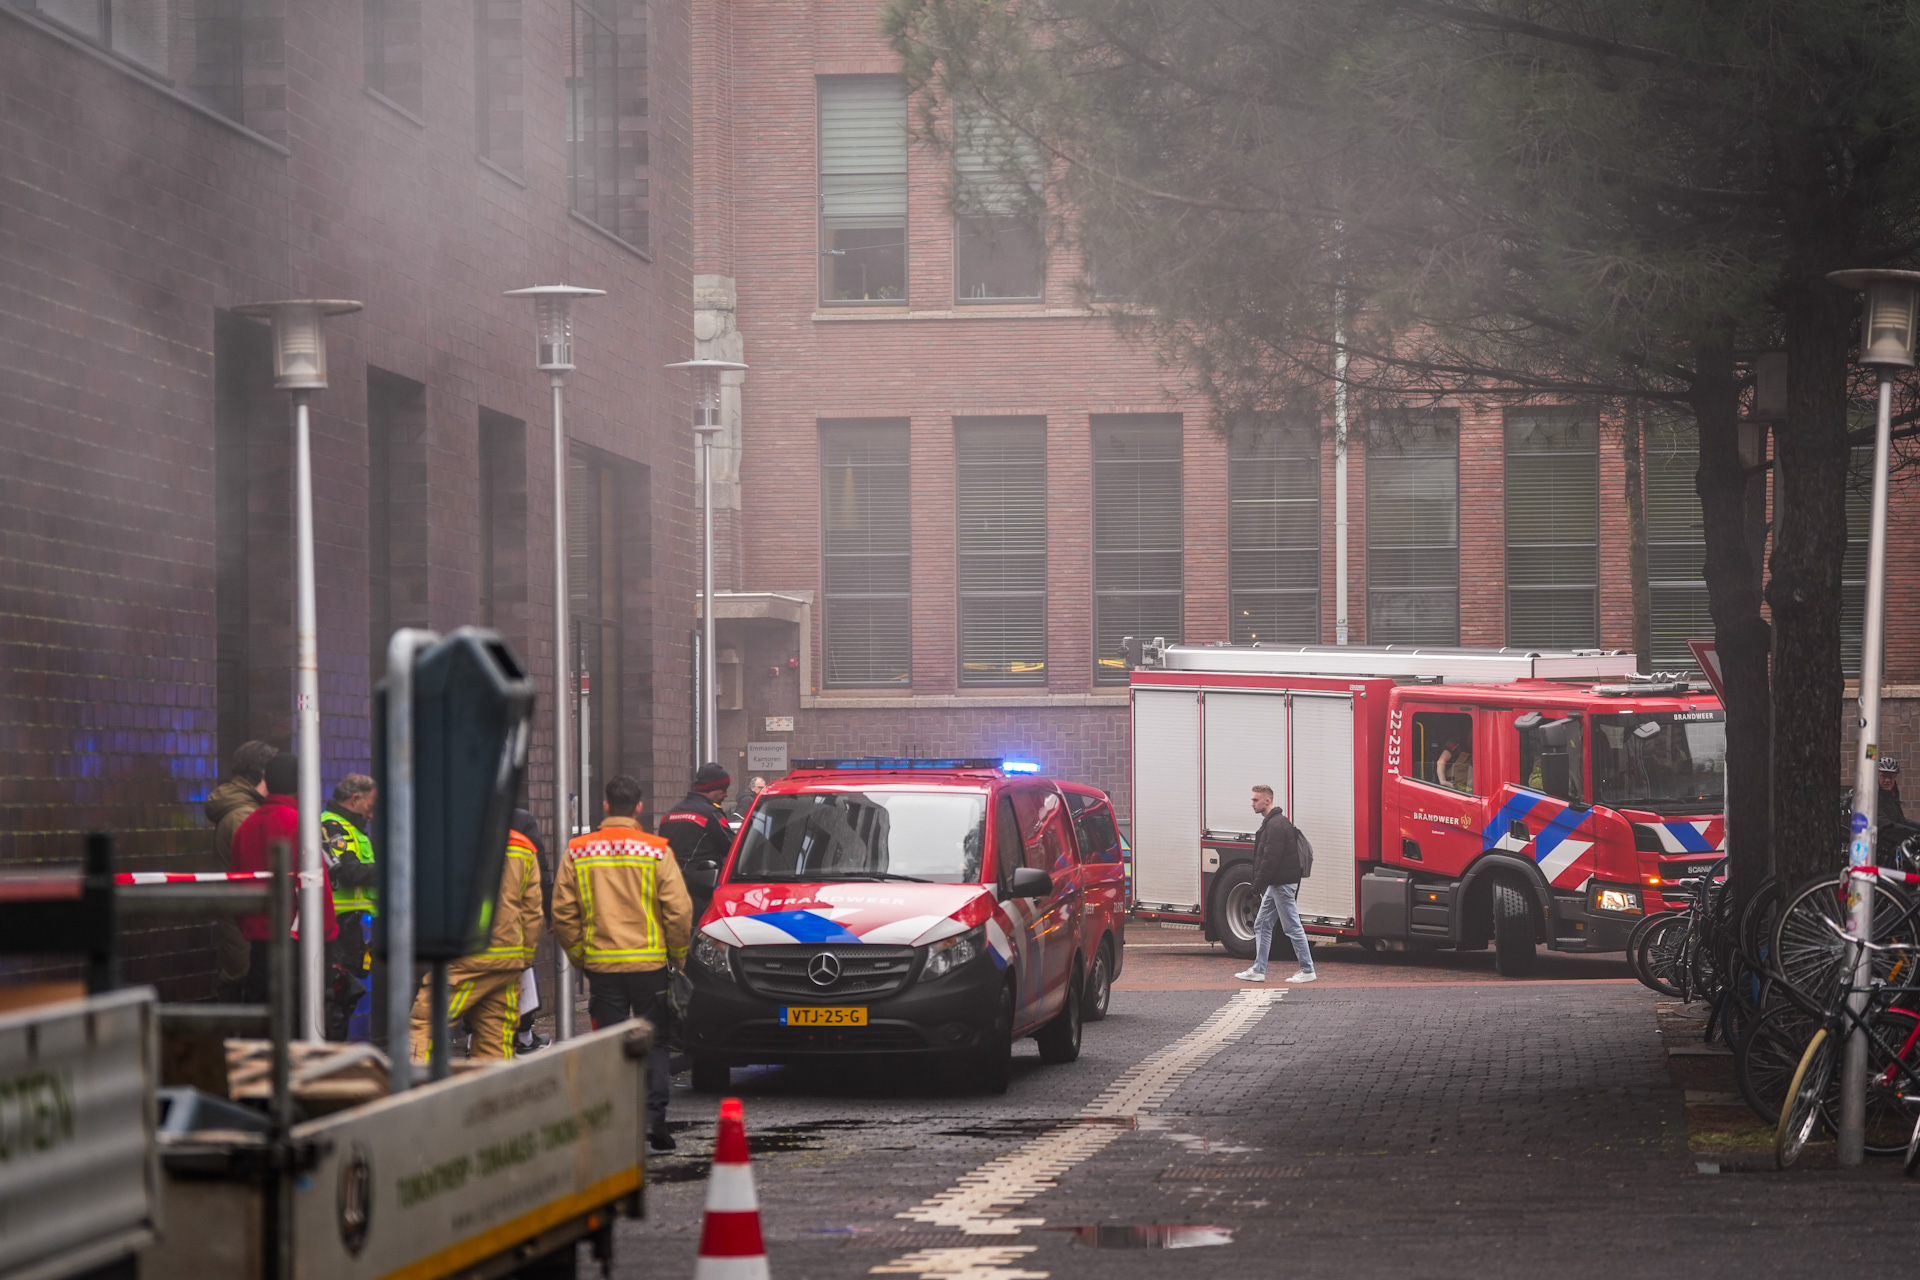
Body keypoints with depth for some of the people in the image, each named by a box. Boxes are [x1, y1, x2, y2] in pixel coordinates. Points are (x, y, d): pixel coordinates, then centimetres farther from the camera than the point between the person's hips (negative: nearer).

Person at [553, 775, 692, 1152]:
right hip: (649, 963, -1)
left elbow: (563, 914, 2)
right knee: (654, 1043, 9)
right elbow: (679, 910, -6)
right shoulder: (656, 851, -4)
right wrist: (678, 954, 8)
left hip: (601, 964, 1)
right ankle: (654, 1115, -3)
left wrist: (579, 954, 14)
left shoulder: (578, 852, 1)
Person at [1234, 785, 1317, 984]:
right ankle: (1258, 971, 14)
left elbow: (1271, 859, -24)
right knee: (1262, 925, 12)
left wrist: (1258, 885, -20)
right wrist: (1260, 885, 19)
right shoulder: (1270, 823, 16)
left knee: (1292, 927, -5)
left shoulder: (1277, 825, -18)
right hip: (1276, 884, 11)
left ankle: (1307, 971, 0)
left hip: (1283, 884, -11)